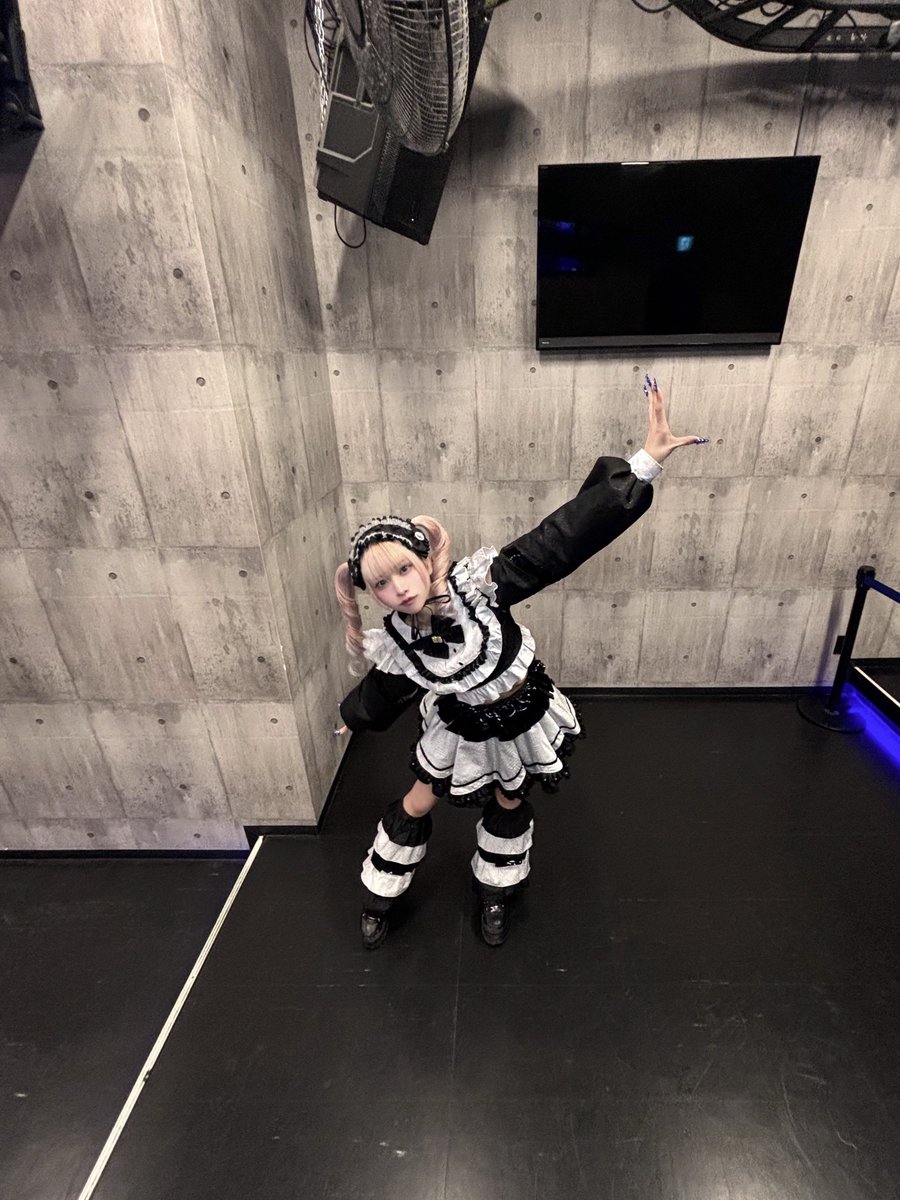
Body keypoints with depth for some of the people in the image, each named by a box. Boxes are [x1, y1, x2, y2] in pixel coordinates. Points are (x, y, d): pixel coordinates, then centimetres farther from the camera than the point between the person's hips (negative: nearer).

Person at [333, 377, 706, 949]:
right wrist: (351, 716, 23)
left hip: (523, 713, 0)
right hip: (465, 728, 1)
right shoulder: (393, 643, -22)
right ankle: (379, 896, 48)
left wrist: (646, 463, -42)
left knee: (509, 804, 23)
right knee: (417, 805, 18)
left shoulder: (476, 582, -33)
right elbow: (381, 696, 2)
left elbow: (562, 538, -38)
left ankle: (497, 893, 54)